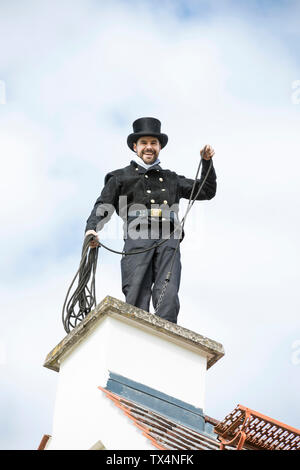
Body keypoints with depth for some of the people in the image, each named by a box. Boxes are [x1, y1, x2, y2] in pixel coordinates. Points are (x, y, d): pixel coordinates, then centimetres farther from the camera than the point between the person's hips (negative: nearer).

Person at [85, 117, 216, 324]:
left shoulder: (171, 179, 32)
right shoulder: (120, 178, 24)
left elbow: (206, 191, 36)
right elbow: (102, 208, 13)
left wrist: (207, 162, 25)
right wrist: (91, 229, -7)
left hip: (168, 242, 2)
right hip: (138, 240, -2)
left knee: (168, 299, -17)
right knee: (137, 302, -17)